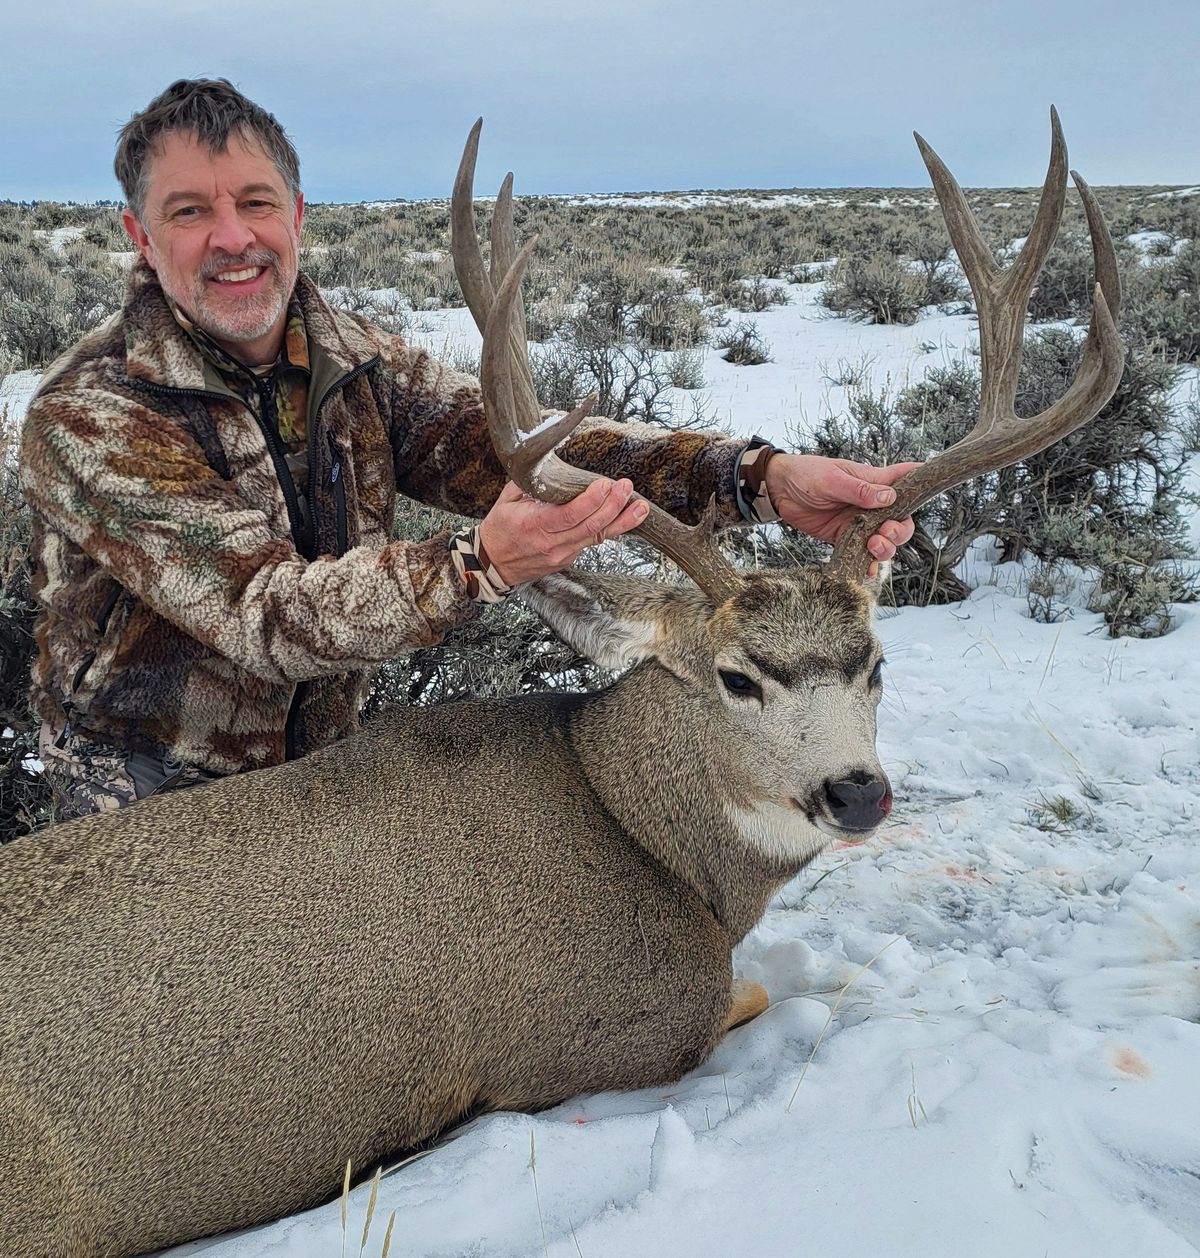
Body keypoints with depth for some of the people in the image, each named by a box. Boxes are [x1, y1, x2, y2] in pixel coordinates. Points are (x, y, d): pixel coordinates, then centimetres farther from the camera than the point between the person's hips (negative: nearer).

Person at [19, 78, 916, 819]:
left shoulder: (359, 365, -8)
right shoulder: (89, 420, -23)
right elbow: (265, 611, -32)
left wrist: (763, 478, -35)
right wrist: (484, 566, -49)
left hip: (326, 760, 4)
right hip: (149, 804, -3)